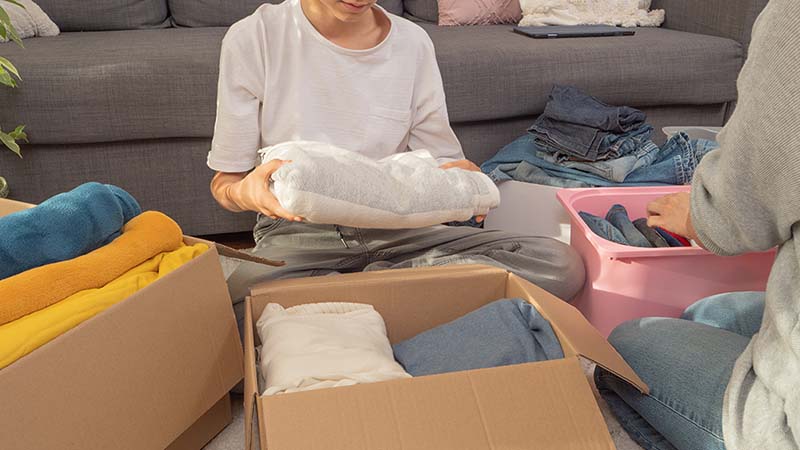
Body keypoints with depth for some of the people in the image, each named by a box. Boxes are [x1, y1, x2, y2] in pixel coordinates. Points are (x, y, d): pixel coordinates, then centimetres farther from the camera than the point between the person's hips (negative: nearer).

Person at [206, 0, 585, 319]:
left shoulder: (413, 44, 4)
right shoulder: (253, 38, -4)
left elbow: (441, 161, 9)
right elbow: (224, 182, -1)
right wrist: (246, 192, -26)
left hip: (397, 229, 3)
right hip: (298, 230, -2)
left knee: (562, 264, -18)